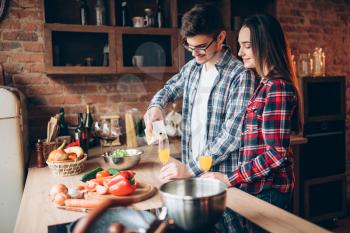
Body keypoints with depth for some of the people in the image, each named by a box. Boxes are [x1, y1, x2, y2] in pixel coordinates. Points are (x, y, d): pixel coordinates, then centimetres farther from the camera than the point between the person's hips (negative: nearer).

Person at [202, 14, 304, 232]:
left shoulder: (277, 87, -19)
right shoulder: (268, 84, 10)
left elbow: (277, 153, -22)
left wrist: (230, 178, -18)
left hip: (268, 189, -8)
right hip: (259, 184, 8)